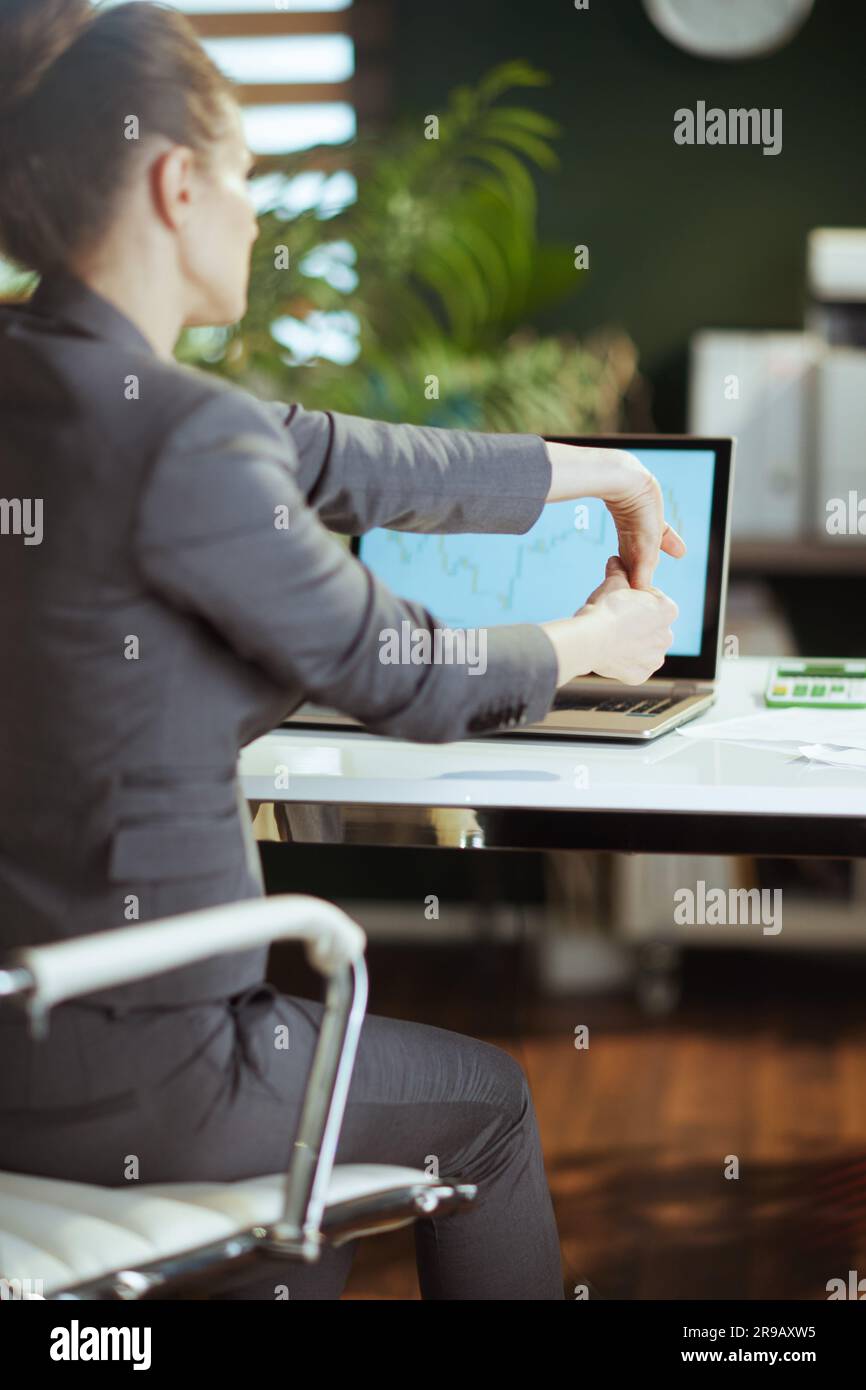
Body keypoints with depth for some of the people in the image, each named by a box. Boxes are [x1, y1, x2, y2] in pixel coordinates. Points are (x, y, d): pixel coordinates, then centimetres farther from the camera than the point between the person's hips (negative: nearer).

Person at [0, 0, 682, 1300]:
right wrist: (593, 641, 11)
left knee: (322, 1039, 34)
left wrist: (589, 470, 22)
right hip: (114, 1072, -8)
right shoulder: (176, 436, -23)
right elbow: (405, 681, -10)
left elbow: (324, 456, 12)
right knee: (486, 1097, 20)